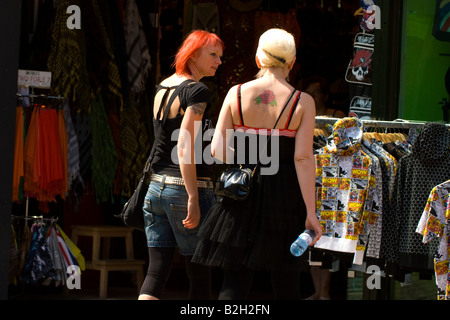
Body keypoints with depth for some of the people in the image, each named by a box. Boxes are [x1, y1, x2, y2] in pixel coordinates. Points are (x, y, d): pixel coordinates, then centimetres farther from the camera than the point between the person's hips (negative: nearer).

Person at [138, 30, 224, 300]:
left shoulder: (162, 88, 13)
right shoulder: (197, 90, -12)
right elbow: (184, 147, -20)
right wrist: (193, 199, -22)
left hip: (157, 187, 7)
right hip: (186, 187, -7)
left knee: (157, 271, 3)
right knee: (200, 272, 5)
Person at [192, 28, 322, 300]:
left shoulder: (236, 94, 1)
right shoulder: (302, 102, -5)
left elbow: (217, 149, -3)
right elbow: (303, 158, -11)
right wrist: (310, 212, -9)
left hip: (241, 196, 1)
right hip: (284, 199, -1)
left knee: (235, 282, 4)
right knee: (286, 286, 10)